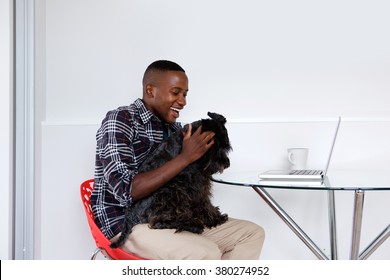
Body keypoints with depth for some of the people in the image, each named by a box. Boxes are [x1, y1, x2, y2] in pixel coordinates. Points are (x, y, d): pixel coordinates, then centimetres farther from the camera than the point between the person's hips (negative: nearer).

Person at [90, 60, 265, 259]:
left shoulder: (174, 128, 10)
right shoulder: (119, 121, -13)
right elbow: (127, 191, -25)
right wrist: (186, 157, -23)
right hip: (126, 223, -8)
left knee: (252, 233, -1)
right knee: (206, 254, -31)